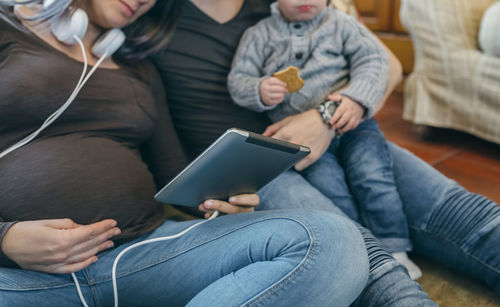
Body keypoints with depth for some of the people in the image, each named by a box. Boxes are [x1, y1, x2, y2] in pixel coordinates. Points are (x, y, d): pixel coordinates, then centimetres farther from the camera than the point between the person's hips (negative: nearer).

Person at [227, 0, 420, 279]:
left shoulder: (340, 24, 9)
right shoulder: (259, 35, 9)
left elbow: (373, 60, 1)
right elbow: (238, 80, 6)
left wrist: (357, 99, -17)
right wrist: (259, 91, -18)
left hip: (353, 122, 1)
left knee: (372, 177, -17)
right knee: (327, 183, -22)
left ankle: (396, 252, -4)